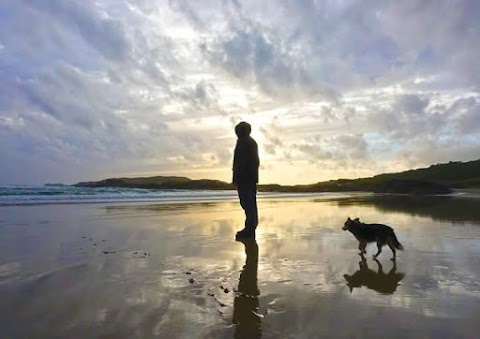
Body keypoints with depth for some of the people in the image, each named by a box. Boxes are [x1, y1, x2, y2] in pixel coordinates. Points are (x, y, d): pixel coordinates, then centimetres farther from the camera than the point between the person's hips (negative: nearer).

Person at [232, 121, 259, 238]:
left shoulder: (242, 142, -11)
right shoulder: (253, 142, 18)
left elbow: (240, 161, -18)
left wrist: (236, 177, -17)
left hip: (243, 177, -10)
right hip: (253, 177, 10)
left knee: (246, 202, -9)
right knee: (251, 202, 13)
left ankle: (249, 228, -9)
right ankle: (252, 227, 19)